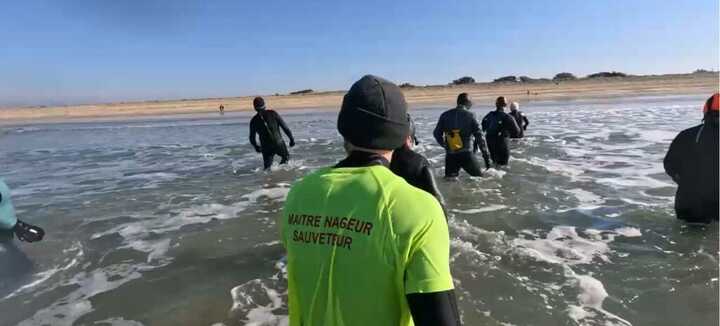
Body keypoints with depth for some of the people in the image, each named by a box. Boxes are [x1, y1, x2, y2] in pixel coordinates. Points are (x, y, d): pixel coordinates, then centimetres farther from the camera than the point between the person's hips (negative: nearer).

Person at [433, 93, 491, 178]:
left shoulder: (445, 115, 4)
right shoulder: (470, 116, -3)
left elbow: (436, 133, 9)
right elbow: (479, 136, -5)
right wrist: (486, 157, -1)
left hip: (450, 155, 3)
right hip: (466, 154, -3)